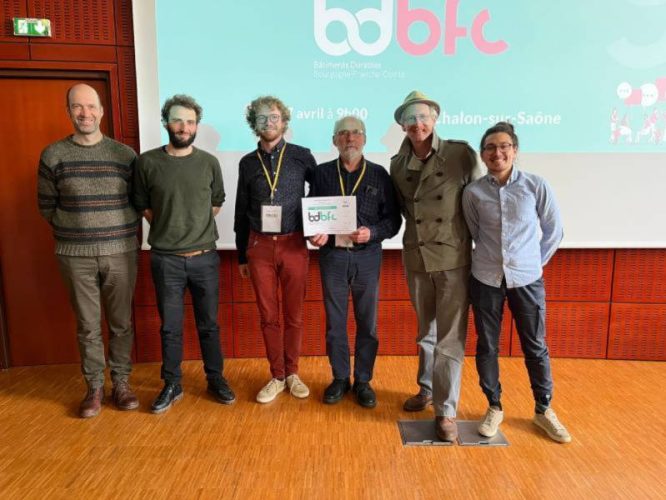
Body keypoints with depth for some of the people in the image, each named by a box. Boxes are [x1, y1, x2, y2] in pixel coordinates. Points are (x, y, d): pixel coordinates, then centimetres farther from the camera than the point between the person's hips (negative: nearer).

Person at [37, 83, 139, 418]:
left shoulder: (125, 154, 1)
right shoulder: (53, 155, 1)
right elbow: (46, 205, 9)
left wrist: (120, 230, 2)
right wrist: (73, 230, 6)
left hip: (121, 251, 0)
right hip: (75, 255, 0)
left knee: (121, 322, 8)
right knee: (88, 325, 9)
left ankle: (121, 382, 23)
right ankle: (94, 386, 23)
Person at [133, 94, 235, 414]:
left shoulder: (209, 163, 1)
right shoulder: (147, 162, -3)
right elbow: (142, 205, 7)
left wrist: (198, 228, 6)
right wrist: (167, 227, 3)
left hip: (205, 257, 1)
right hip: (165, 259, -1)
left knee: (209, 324, 11)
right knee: (170, 327, 9)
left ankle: (215, 379, 27)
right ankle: (172, 385, 26)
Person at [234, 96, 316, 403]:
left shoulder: (301, 156, 2)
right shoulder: (248, 163, 7)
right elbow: (241, 212, 11)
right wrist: (241, 256, 12)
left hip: (294, 245, -1)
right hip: (259, 247, 2)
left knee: (294, 314, 7)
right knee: (268, 316, 7)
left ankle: (292, 373, 24)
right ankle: (277, 376, 21)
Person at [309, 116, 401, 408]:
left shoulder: (379, 174, 2)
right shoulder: (322, 173, 5)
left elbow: (393, 219, 0)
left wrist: (371, 232, -18)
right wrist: (315, 235, -13)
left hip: (367, 256, 0)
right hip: (332, 255, 1)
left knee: (367, 322, 7)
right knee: (334, 321, 9)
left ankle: (363, 381, 23)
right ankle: (340, 378, 25)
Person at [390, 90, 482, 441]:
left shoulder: (461, 154, -7)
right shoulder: (397, 164, 4)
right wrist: (420, 233, 7)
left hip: (454, 258, -4)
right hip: (416, 259, 4)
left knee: (450, 337, 1)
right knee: (426, 331, 18)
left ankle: (446, 410, 14)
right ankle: (428, 389, 37)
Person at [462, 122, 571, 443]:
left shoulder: (536, 186, -5)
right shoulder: (473, 192, -4)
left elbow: (554, 231, 4)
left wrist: (533, 262, 7)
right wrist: (493, 259, 10)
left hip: (527, 279, 0)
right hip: (485, 278, 1)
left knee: (535, 347, 10)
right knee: (487, 346, 9)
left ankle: (544, 410, 30)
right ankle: (494, 407, 28)